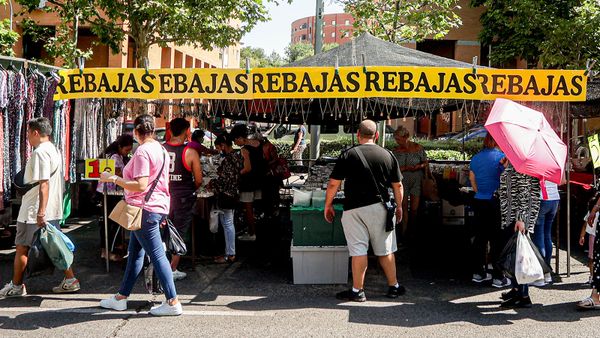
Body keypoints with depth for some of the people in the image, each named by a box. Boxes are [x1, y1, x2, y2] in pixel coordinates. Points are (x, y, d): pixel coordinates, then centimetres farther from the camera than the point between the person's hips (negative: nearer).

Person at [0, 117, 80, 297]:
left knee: (21, 248, 3)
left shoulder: (40, 152, -16)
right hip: (54, 211, 9)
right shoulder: (54, 150, 13)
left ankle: (16, 286, 12)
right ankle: (70, 280, 9)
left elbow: (44, 184, -23)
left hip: (34, 212, -9)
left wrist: (40, 213, -25)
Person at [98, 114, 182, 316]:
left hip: (145, 209, -10)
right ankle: (121, 297, 26)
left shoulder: (142, 151, -16)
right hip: (158, 207, 10)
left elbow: (141, 186, -24)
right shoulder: (160, 149, 12)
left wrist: (113, 179, -17)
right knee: (135, 253, 16)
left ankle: (173, 302, -4)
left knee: (157, 254, -7)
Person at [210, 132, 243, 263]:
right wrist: (216, 181, 16)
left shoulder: (227, 159, -21)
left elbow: (224, 180, -22)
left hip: (226, 196, -10)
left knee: (227, 224, -1)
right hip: (234, 194, 10)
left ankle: (229, 255, 6)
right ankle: (230, 251, 24)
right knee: (229, 224, 17)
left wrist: (212, 183, -5)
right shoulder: (237, 156, 8)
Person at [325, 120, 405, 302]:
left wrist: (328, 205, 7)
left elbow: (333, 184, -6)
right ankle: (393, 287, 21)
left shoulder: (348, 155, -5)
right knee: (386, 250, 12)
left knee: (358, 250, 1)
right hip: (379, 208, 2)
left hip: (354, 208, -2)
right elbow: (398, 186, 9)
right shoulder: (388, 155, 3)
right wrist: (398, 206, 23)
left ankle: (357, 290, 5)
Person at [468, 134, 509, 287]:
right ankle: (498, 277, 3)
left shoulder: (476, 158, 7)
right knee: (497, 240, 0)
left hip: (479, 201, 6)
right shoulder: (501, 157, -12)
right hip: (496, 204, -6)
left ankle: (478, 272, 19)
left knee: (480, 237, 13)